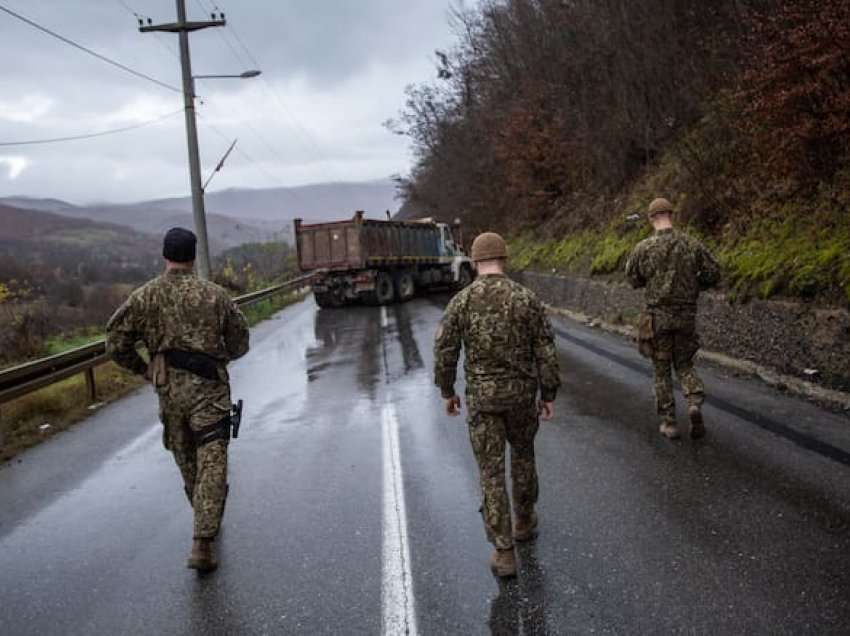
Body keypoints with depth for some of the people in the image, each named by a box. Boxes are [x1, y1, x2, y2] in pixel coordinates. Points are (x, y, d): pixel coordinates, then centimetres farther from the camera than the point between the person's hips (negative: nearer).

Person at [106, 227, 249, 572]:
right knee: (211, 467, -1)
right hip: (209, 391, -2)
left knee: (187, 463, 21)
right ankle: (202, 544, -10)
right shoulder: (215, 294, -4)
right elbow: (240, 343, 3)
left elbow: (116, 342, -4)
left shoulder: (144, 296, -2)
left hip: (168, 392, 3)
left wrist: (142, 369, 11)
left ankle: (207, 523, 41)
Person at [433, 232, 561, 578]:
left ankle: (504, 554, 4)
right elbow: (546, 352, -7)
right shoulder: (527, 298, -8)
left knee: (492, 472, 5)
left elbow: (444, 352, -6)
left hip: (482, 397, -1)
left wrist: (447, 392, 10)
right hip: (521, 394, 1)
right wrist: (549, 395, 5)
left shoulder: (460, 301, -10)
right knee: (522, 455, 27)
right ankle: (525, 522, 44)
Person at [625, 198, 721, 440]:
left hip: (658, 315, -2)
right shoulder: (692, 244, -3)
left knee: (662, 370, 10)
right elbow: (713, 274, -1)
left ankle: (669, 423, 12)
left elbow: (633, 279, 2)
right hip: (687, 315, 2)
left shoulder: (644, 247, -8)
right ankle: (694, 403, -8)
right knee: (684, 364, 18)